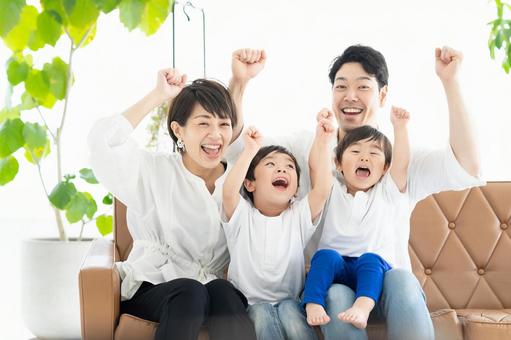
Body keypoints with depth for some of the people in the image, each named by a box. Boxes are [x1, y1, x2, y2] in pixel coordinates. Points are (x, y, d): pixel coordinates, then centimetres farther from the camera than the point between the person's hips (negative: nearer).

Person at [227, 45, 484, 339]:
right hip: (328, 280, 0)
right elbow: (233, 145, 0)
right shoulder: (307, 148, 7)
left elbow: (468, 168, -14)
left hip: (389, 277, 0)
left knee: (402, 281, -33)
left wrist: (450, 81, -18)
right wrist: (240, 80, -14)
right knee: (337, 292, -33)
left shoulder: (403, 159, 4)